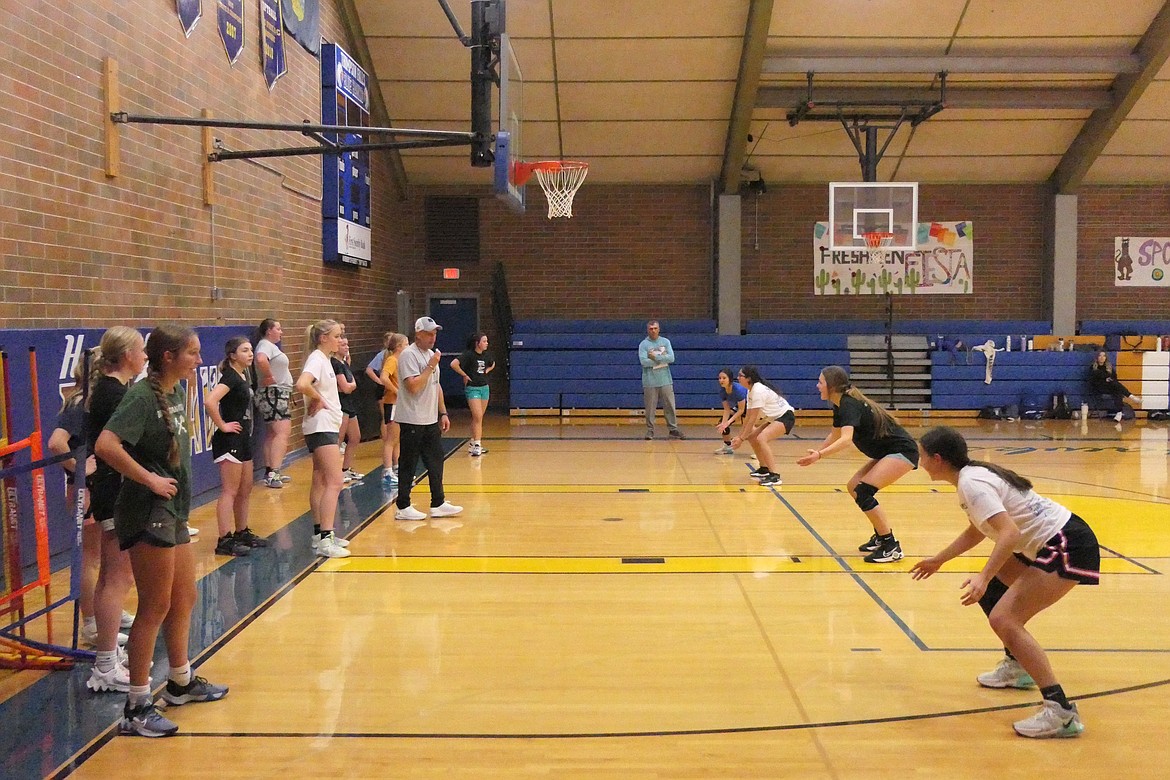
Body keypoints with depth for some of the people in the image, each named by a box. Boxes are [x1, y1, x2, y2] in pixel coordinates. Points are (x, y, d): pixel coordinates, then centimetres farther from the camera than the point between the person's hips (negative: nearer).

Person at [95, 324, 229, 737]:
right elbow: (106, 445, -29)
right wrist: (149, 479, -22)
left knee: (184, 599, 20)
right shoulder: (142, 396, -17)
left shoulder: (177, 393, 10)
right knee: (155, 606, -4)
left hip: (173, 511, 9)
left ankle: (181, 682, 37)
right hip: (148, 513, -9)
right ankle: (136, 707, 5)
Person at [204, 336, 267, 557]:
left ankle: (242, 533, 27)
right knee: (230, 491, -7)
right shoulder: (230, 377, -16)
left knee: (245, 490, 16)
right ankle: (224, 541, -4)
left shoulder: (244, 375, 11)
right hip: (229, 440, -10)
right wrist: (222, 425, -21)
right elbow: (210, 401, -31)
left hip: (243, 439, 10)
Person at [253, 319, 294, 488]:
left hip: (279, 395, 11)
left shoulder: (271, 346, 17)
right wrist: (269, 377, -22)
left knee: (273, 434, 13)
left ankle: (270, 472, 18)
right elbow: (261, 360, -36)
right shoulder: (265, 345, -13)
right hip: (274, 394, -11)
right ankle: (273, 473, -24)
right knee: (283, 432, -18)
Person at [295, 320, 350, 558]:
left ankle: (320, 533, 21)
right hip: (321, 427, -10)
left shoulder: (325, 359, 14)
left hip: (327, 426, 10)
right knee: (334, 483, -14)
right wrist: (317, 400, -18)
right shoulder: (317, 360, -15)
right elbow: (302, 384, -33)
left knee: (321, 482, 14)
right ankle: (325, 539, -17)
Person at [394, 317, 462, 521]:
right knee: (408, 465, -1)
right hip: (412, 421, -9)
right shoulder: (409, 355, -14)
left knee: (436, 462, 10)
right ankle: (403, 508, 7)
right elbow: (413, 386, -23)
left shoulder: (431, 354, 15)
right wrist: (431, 366, -19)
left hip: (431, 420, 9)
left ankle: (438, 504, 17)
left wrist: (443, 413, 17)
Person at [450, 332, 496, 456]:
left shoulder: (486, 355, 6)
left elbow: (493, 364, 29)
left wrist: (487, 371, 11)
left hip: (484, 388, 7)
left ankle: (473, 444, 20)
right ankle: (477, 445, -11)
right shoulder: (469, 354, -15)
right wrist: (464, 375, -15)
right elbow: (454, 364, -26)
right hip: (472, 388, -7)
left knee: (478, 418, 12)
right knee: (478, 417, -13)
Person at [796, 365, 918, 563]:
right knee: (854, 487, 13)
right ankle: (881, 537, 23)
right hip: (888, 451, 10)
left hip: (902, 451, -10)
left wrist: (819, 455, -48)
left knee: (862, 491, -18)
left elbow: (846, 438, -38)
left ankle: (892, 547, -12)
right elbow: (835, 435, 26)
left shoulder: (849, 404, -21)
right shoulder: (840, 405, 8)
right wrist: (815, 453, 28)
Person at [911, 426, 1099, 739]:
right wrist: (938, 560, 34)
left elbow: (1008, 533, -30)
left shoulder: (971, 483, -18)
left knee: (1003, 619, -18)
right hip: (1047, 542, 11)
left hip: (1067, 546, -11)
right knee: (989, 589, 23)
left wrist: (984, 577, -37)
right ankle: (1016, 667, 35)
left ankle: (1061, 711, -21)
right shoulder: (974, 474, 12)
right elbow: (977, 530, 26)